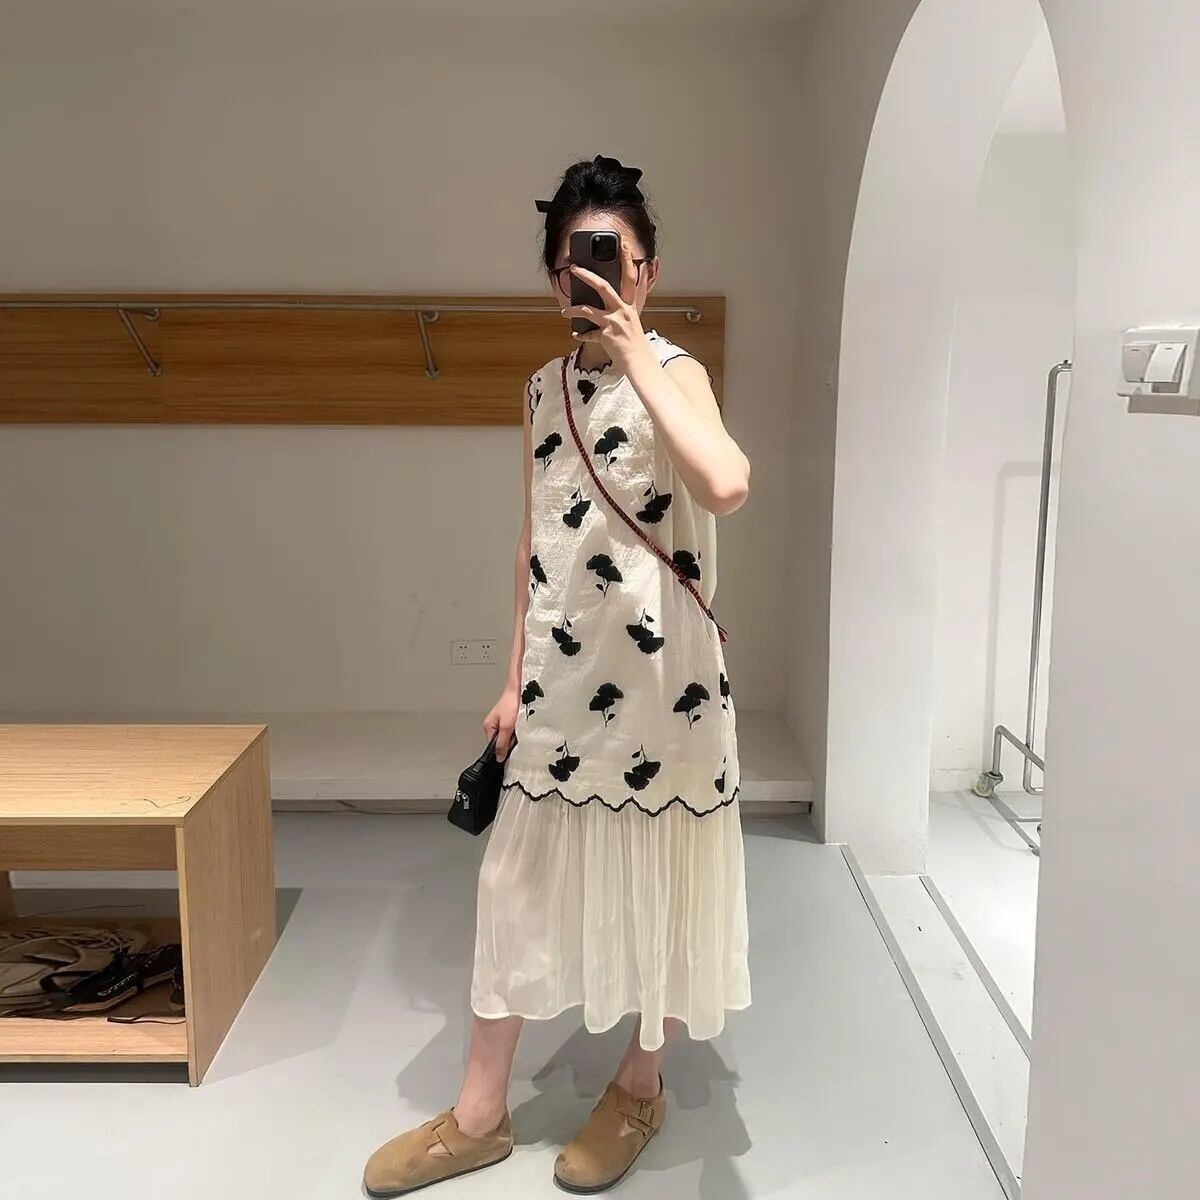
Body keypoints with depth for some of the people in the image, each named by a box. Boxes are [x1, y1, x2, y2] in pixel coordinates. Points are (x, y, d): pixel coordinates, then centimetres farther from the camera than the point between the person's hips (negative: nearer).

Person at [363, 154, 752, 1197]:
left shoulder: (674, 373, -9)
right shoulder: (545, 388, 8)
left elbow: (726, 484, -32)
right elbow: (535, 543, 12)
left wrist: (634, 352, -27)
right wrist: (515, 677, 11)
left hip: (657, 672, -5)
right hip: (560, 675, 6)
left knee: (655, 883, 10)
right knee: (520, 880, 12)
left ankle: (640, 1089, 34)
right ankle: (481, 1114, 28)